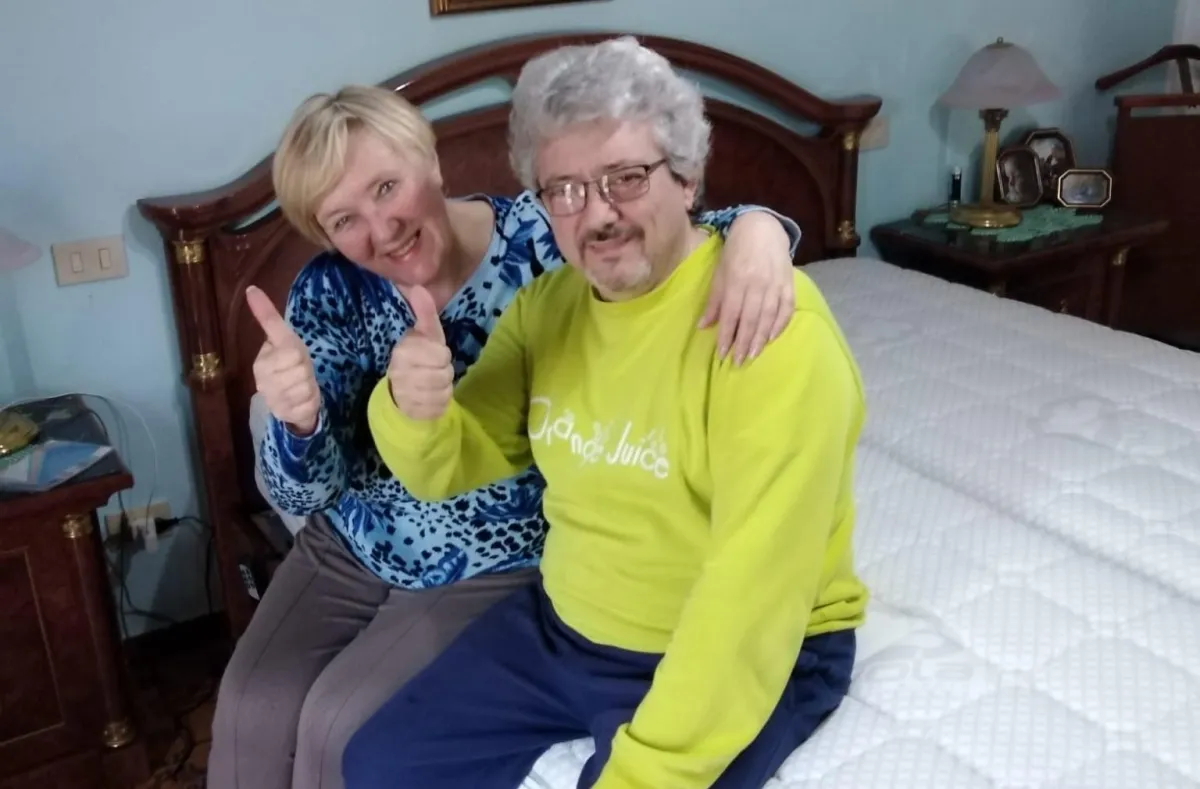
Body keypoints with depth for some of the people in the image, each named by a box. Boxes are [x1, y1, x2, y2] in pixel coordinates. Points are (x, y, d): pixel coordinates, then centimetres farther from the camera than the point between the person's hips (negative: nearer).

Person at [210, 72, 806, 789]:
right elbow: (302, 492, -12)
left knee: (340, 724, -12)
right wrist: (296, 422, -36)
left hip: (500, 567, -3)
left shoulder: (541, 240, -20)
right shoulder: (331, 290, -11)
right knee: (252, 708, -6)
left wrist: (757, 228, -41)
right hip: (351, 546, 4)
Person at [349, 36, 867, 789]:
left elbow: (755, 589, -27)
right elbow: (455, 468, 4)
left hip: (742, 655, -6)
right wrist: (414, 412, -19)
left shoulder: (773, 326, -24)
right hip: (563, 623, 6)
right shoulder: (549, 302, -1)